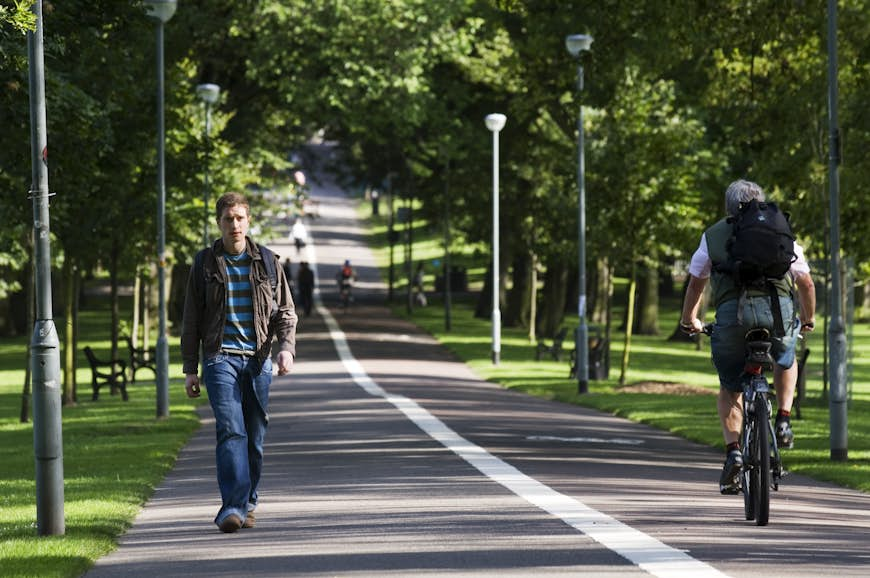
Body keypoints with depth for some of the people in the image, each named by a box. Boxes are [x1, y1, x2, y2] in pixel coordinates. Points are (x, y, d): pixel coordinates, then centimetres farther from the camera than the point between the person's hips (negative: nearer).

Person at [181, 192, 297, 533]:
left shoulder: (267, 262, 8)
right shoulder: (205, 264, 6)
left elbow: (286, 312, 9)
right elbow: (191, 321, 9)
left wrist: (286, 348, -9)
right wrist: (190, 369, 5)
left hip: (258, 359, 2)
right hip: (220, 358, -2)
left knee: (255, 436, 5)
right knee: (230, 430, -17)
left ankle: (247, 504, 19)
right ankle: (232, 507, -25)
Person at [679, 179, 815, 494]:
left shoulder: (714, 235, 21)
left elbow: (696, 282, 27)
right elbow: (806, 283, 24)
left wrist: (689, 320, 42)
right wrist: (808, 320, 40)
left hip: (731, 314, -1)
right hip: (778, 309, 1)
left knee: (730, 390, 16)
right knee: (785, 361, 34)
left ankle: (732, 451, -2)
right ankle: (784, 421, 18)